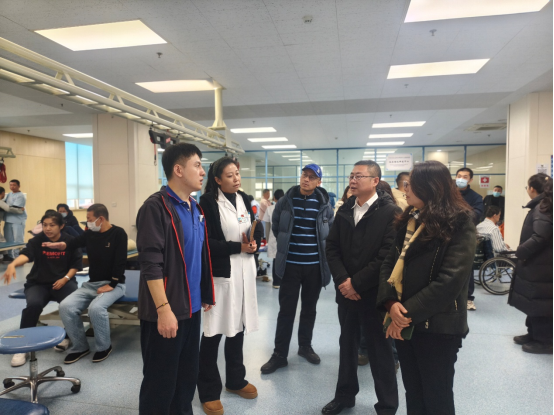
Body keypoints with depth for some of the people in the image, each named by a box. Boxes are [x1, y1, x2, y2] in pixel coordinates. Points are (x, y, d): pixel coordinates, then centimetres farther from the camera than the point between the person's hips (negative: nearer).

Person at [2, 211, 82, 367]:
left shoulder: (70, 241, -1)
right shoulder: (37, 241, -1)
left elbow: (76, 264, 1)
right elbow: (26, 255, -22)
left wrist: (65, 278, -14)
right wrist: (13, 264, -43)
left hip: (63, 282, -1)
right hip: (38, 283, 1)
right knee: (33, 304, -30)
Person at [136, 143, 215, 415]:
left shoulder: (195, 208, 10)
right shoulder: (156, 207, -16)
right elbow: (151, 264, -21)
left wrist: (206, 295, 14)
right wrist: (163, 309, -23)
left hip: (192, 309, 8)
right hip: (166, 312, -8)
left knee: (188, 377, 21)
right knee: (160, 382, 9)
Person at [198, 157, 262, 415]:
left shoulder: (244, 199, 9)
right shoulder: (208, 202, -10)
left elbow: (257, 230, 14)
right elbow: (205, 241, -15)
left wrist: (253, 243, -7)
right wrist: (237, 247, -18)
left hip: (244, 271, 6)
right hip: (220, 272, -6)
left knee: (238, 326, 16)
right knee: (214, 331, 3)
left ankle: (235, 380, 35)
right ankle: (209, 390, 22)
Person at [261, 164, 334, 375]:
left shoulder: (324, 204, -3)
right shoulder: (285, 201, -3)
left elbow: (332, 229, 11)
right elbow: (276, 227, 11)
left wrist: (321, 247, 6)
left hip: (315, 266, 1)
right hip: (291, 265, -1)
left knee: (309, 309, 15)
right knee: (286, 310, 3)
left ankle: (305, 346, 33)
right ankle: (279, 355, 14)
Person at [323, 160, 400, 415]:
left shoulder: (391, 212, -11)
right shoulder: (344, 210, 7)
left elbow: (389, 256, -18)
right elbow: (332, 248, 5)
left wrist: (356, 283, -16)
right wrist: (342, 280, -9)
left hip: (374, 293, -5)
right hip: (346, 291, 5)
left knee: (380, 351, 10)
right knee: (347, 345, 18)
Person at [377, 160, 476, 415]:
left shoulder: (459, 224, -12)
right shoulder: (409, 220, 9)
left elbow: (450, 280, -21)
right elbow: (390, 263, 4)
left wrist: (409, 313, -18)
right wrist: (391, 303, -13)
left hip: (438, 327, -6)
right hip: (404, 323, 6)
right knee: (413, 394, 20)